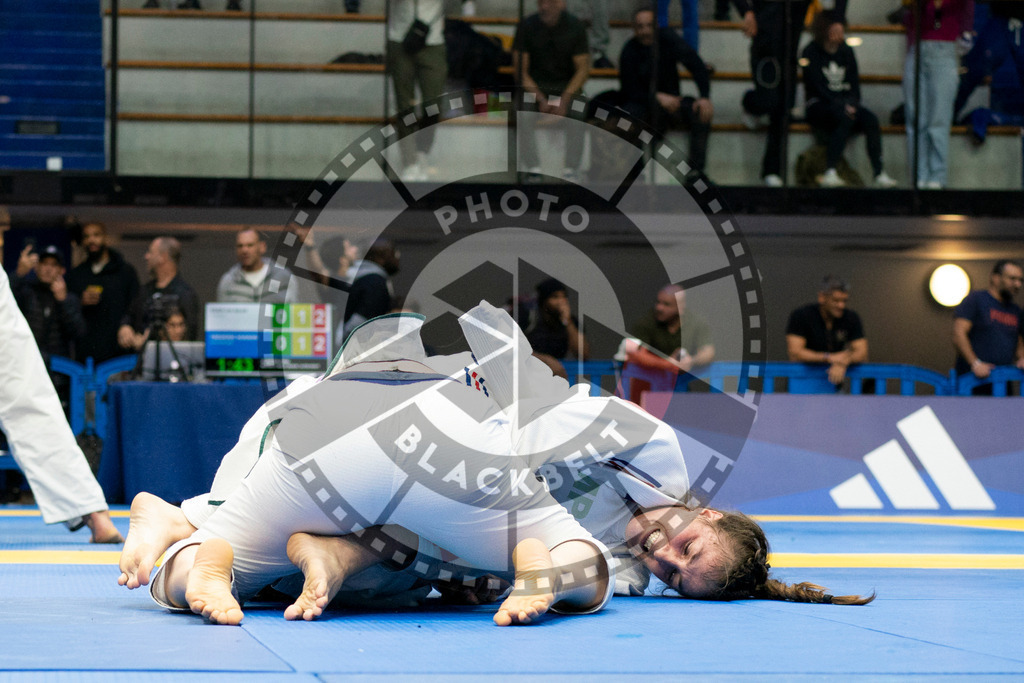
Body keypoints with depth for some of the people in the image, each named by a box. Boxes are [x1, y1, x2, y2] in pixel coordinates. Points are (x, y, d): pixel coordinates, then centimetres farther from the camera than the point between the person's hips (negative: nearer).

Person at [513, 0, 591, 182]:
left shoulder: (575, 27, -6)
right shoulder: (526, 26, -7)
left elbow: (583, 68, -8)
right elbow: (521, 70, -8)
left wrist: (565, 99, -21)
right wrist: (540, 99, -20)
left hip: (567, 85, 0)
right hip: (533, 86, 0)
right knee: (524, 115, -30)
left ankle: (571, 171, -21)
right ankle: (533, 169, -21)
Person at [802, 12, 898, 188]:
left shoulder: (846, 51, 13)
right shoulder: (811, 52, -3)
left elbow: (855, 85, 11)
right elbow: (818, 87, -12)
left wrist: (851, 104, -11)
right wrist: (842, 106, -22)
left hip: (847, 103, 5)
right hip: (819, 106, -5)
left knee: (871, 120, -24)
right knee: (845, 119, -36)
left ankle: (879, 174, -28)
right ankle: (829, 173, -39)